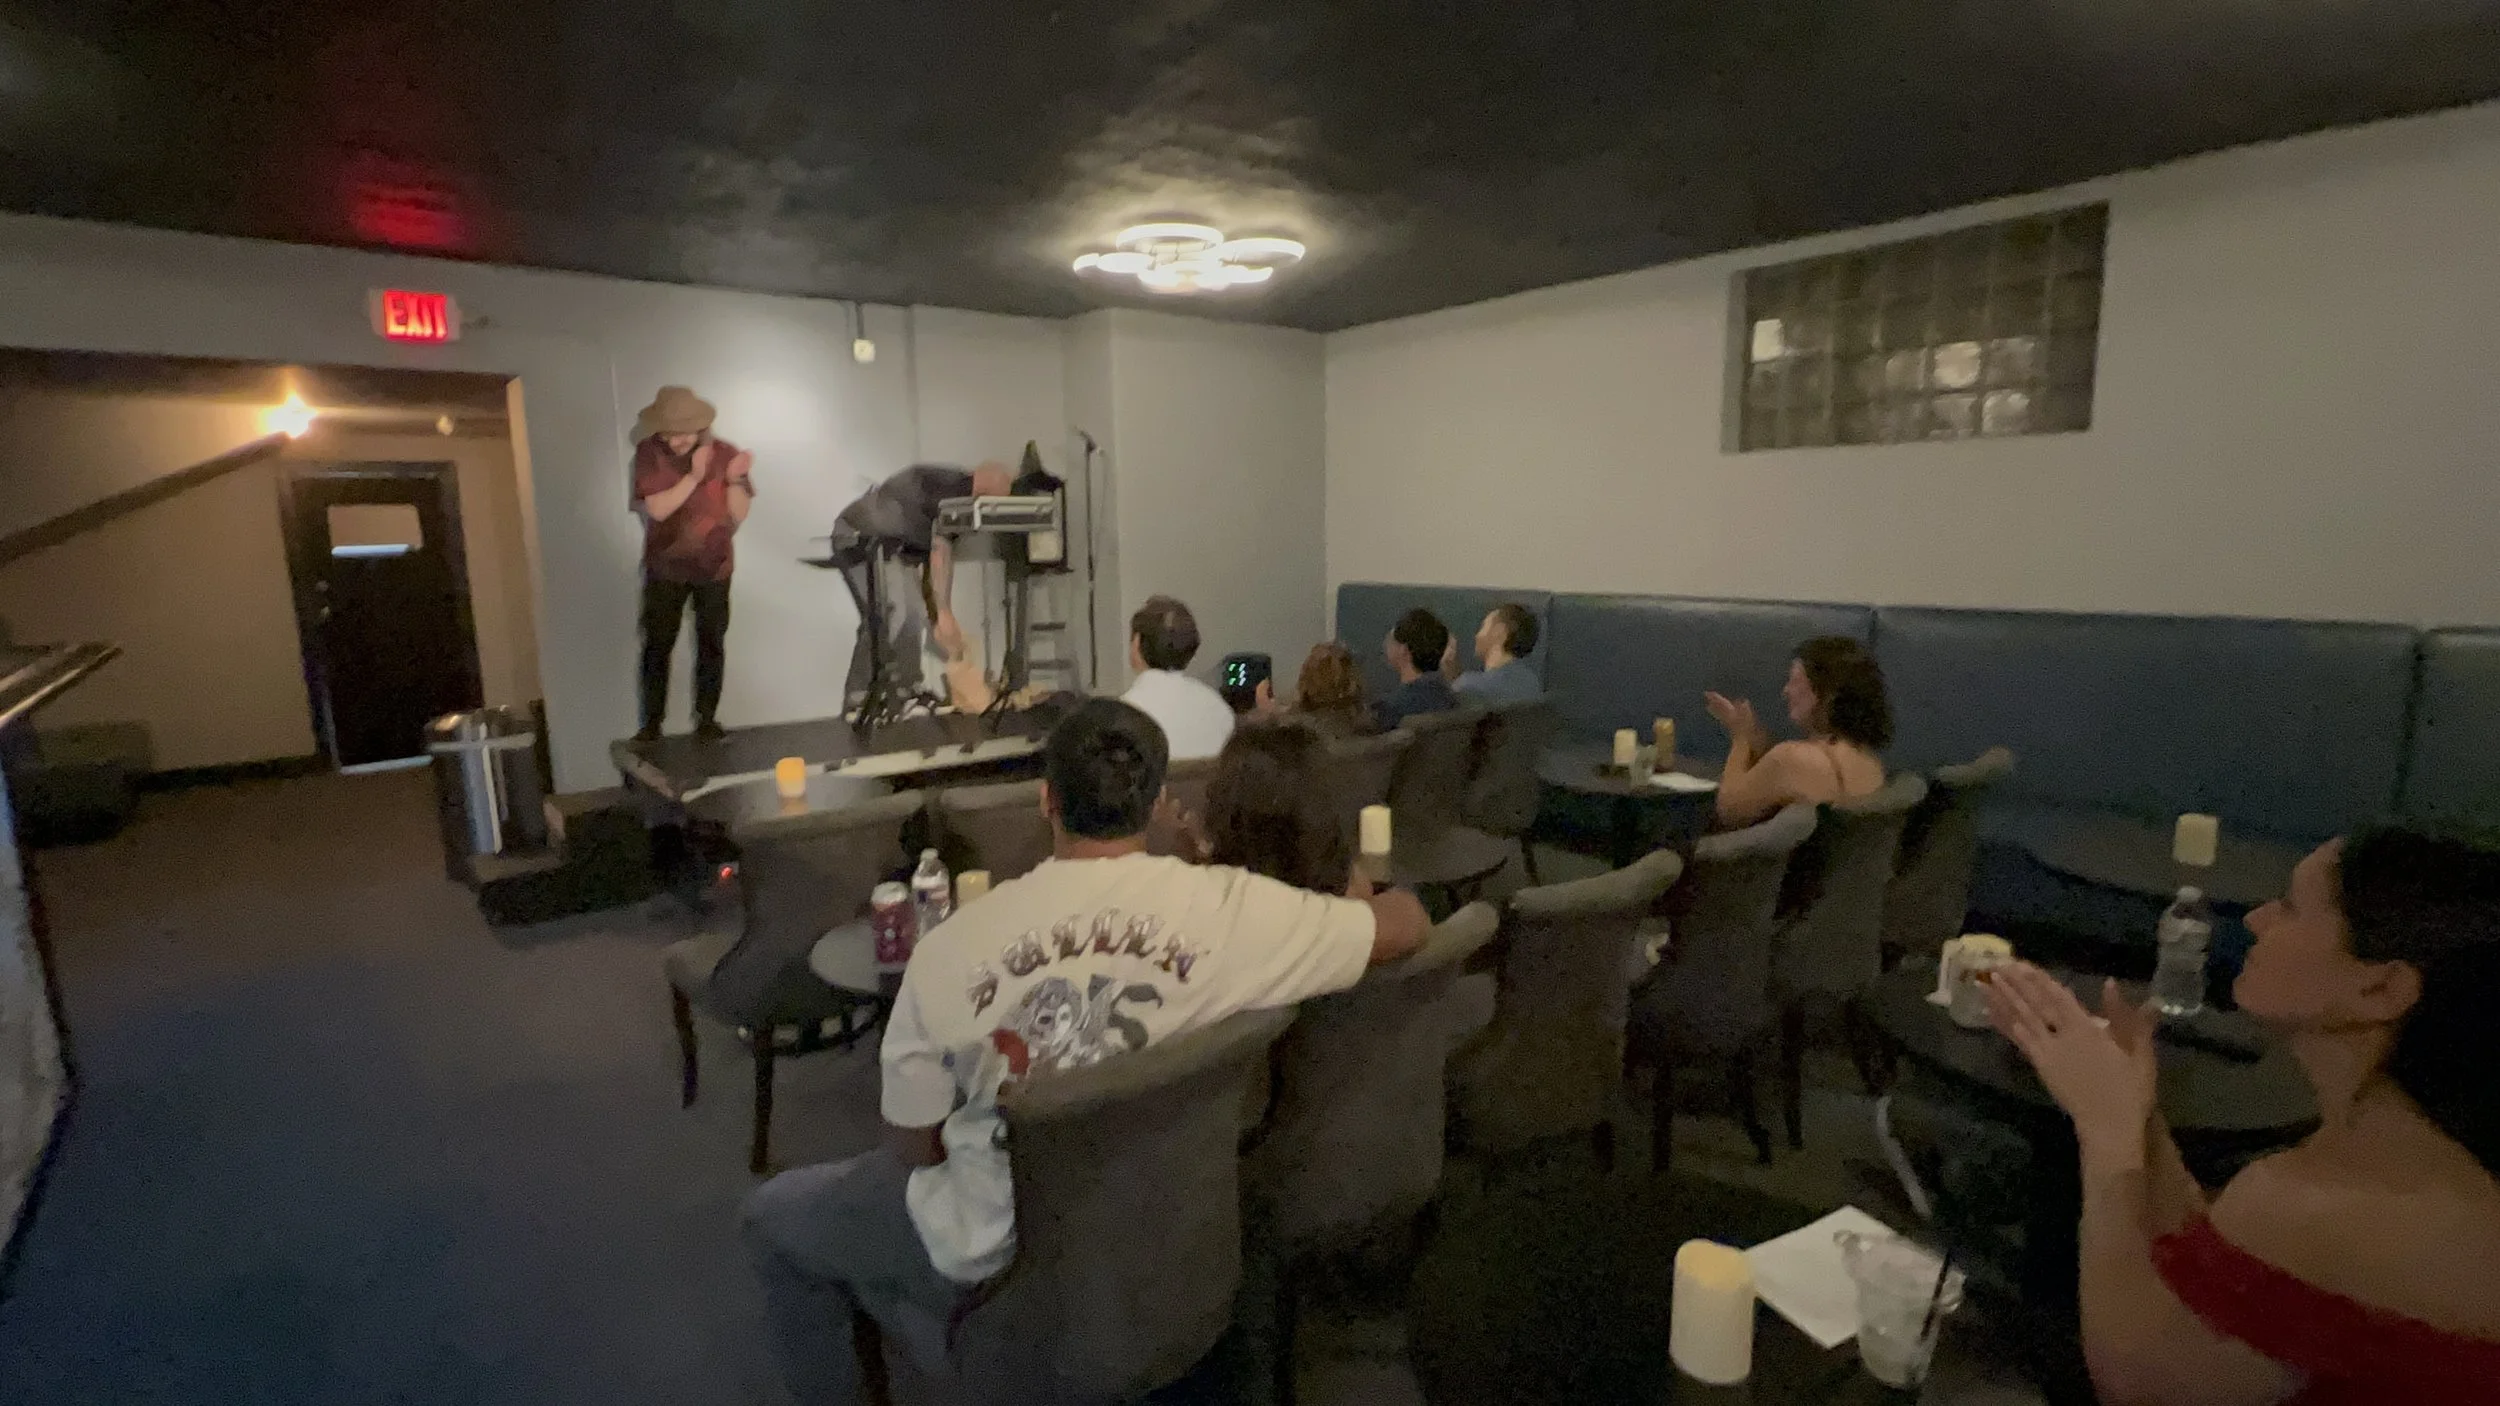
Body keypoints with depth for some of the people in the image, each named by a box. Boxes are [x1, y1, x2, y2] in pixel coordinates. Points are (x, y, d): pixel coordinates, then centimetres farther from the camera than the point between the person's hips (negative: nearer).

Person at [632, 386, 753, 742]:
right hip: (665, 567, 0)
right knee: (657, 645, 3)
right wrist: (694, 477, -26)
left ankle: (707, 719, 16)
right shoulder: (648, 452, -9)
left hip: (713, 567, 1)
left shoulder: (725, 453, -8)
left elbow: (738, 515, -8)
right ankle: (652, 723, 11)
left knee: (711, 644, 6)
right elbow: (657, 509, -18)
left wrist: (734, 479, -25)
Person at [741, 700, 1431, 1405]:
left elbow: (911, 1150, -11)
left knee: (773, 1213, 25)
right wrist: (1362, 897, 12)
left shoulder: (951, 944, -24)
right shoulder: (1229, 908, -23)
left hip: (1003, 1253, -3)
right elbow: (1406, 924, -10)